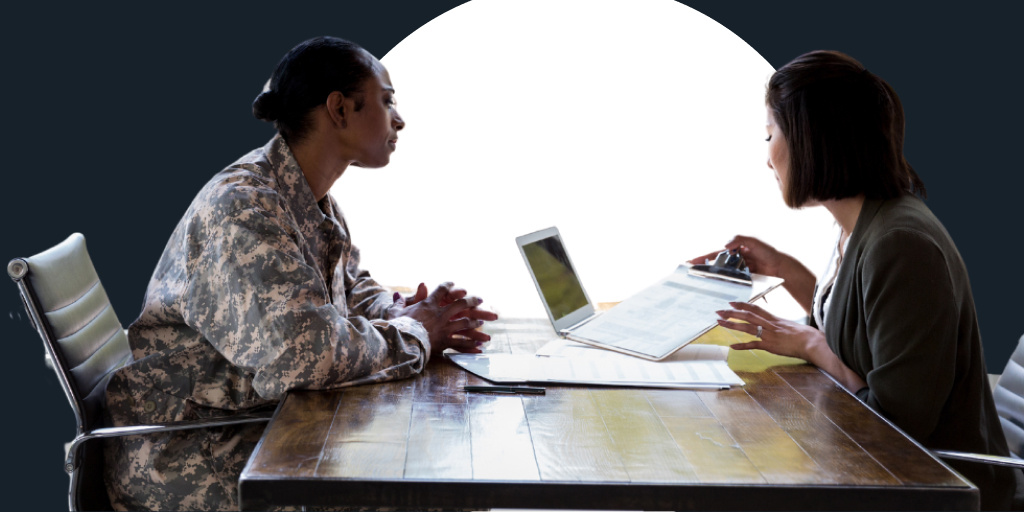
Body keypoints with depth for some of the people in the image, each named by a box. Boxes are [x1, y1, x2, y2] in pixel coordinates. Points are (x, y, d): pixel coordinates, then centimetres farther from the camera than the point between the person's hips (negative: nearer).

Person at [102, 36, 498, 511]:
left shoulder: (317, 204, 7)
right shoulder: (243, 205, -23)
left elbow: (352, 288, 19)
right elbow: (305, 350, -33)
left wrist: (402, 312, -3)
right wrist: (413, 333, -17)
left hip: (264, 424, 9)